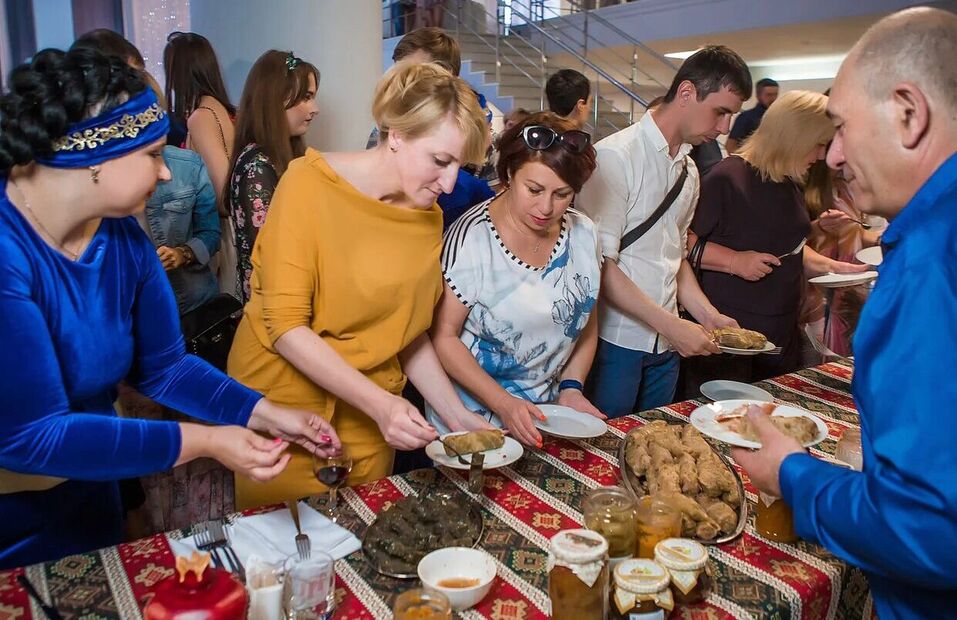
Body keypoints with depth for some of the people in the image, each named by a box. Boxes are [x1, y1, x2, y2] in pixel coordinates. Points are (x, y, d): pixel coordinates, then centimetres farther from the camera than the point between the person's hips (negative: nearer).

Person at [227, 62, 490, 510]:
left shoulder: (428, 218, -1)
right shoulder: (309, 183, -16)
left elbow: (410, 335, 7)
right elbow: (286, 325, -20)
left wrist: (459, 416, -2)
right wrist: (380, 403, -27)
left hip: (368, 421, 5)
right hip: (283, 406, -4)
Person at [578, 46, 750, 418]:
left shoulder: (689, 170, 12)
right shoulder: (615, 156, -13)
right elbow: (599, 265, -18)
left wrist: (709, 315, 7)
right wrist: (669, 324, -18)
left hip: (666, 343, 7)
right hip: (615, 341, -7)